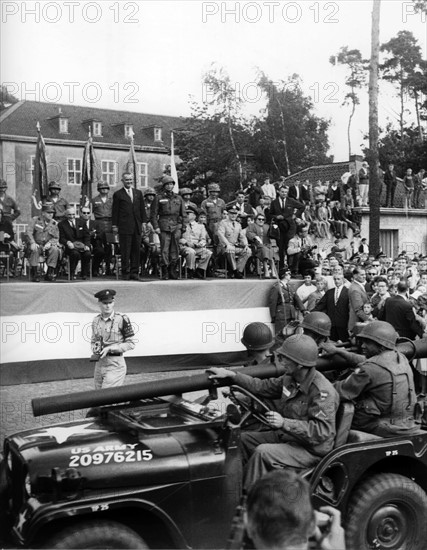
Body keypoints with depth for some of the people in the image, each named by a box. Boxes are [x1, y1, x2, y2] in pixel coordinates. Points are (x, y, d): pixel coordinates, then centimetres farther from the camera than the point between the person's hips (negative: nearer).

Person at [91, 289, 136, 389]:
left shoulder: (122, 319, -9)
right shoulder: (96, 320, 8)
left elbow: (131, 344, -7)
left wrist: (109, 348, -15)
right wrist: (94, 349, -1)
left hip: (115, 364, -6)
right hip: (99, 364, 6)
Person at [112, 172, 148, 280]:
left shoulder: (138, 193, 15)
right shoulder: (118, 194, 3)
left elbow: (142, 209, 15)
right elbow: (115, 211, 1)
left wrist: (144, 222, 7)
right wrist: (114, 225, -3)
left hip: (137, 227, 4)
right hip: (124, 227, -4)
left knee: (136, 250, 4)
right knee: (125, 251, -3)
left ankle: (134, 272, 9)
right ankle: (125, 272, 3)